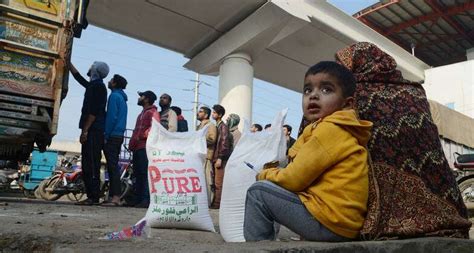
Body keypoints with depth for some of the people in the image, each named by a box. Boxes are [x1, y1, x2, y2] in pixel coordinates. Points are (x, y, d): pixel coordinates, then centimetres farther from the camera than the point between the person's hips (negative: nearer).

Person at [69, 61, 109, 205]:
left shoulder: (98, 86, -8)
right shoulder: (93, 85, 22)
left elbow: (94, 111, -17)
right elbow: (78, 77, 39)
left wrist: (85, 130, -19)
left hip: (93, 131, -10)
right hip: (92, 131, 10)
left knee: (91, 165, -11)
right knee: (88, 165, 9)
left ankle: (93, 197, -10)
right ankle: (92, 196, 11)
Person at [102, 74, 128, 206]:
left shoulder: (114, 96, -8)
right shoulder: (122, 98, 21)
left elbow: (111, 117, -16)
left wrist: (106, 135, -14)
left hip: (112, 136, -9)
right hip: (119, 136, 9)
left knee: (112, 166, -11)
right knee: (114, 166, 10)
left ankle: (115, 197, -13)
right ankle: (115, 196, 13)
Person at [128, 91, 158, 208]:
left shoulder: (152, 112, -3)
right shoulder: (142, 113, 28)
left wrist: (142, 136, -20)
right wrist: (132, 143, 19)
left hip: (145, 147, -10)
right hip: (137, 147, 10)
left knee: (145, 173, -13)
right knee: (138, 174, 9)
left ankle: (146, 200, -14)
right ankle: (138, 199, 14)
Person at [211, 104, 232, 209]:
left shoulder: (223, 126, -5)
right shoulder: (216, 126, 18)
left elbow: (224, 143, -12)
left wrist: (220, 158, -16)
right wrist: (214, 158, 15)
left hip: (220, 159, -8)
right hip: (215, 158, 8)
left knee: (218, 183, -5)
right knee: (215, 182, 9)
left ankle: (217, 203, -1)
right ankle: (215, 202, 14)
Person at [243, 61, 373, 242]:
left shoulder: (329, 128, -15)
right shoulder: (341, 130, 15)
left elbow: (294, 179, -13)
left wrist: (265, 175, 4)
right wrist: (272, 174, 5)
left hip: (330, 221, -10)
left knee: (258, 192, -6)